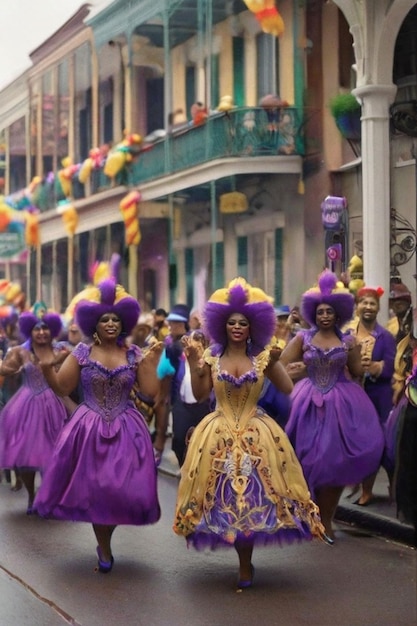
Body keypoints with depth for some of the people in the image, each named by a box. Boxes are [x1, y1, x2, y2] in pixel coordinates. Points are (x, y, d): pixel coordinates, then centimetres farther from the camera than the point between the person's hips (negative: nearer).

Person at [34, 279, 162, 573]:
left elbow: (150, 390, -5)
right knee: (93, 488, 3)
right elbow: (62, 388, -3)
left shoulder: (134, 354, 1)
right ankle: (104, 550, 20)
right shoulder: (82, 353, -1)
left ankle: (104, 544, 26)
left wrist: (151, 361, -12)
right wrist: (47, 368, -19)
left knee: (122, 487, 0)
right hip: (90, 429, -1)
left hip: (125, 430, 1)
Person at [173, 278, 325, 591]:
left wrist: (275, 361, -14)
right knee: (224, 496, 0)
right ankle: (245, 563, 14)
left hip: (256, 435, 0)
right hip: (219, 435, 1)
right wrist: (195, 364, -14)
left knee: (254, 493, -4)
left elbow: (288, 389, -5)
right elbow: (200, 395, -4)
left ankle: (246, 564, 8)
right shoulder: (211, 356, 1)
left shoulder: (262, 357, 0)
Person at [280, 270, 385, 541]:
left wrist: (354, 352, -1)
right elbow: (281, 364, -4)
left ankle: (326, 519, 17)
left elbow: (357, 373, 7)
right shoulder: (303, 338, 1)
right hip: (311, 404, -1)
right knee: (311, 459, 2)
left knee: (336, 460, 3)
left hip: (341, 404, 1)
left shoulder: (347, 341, 3)